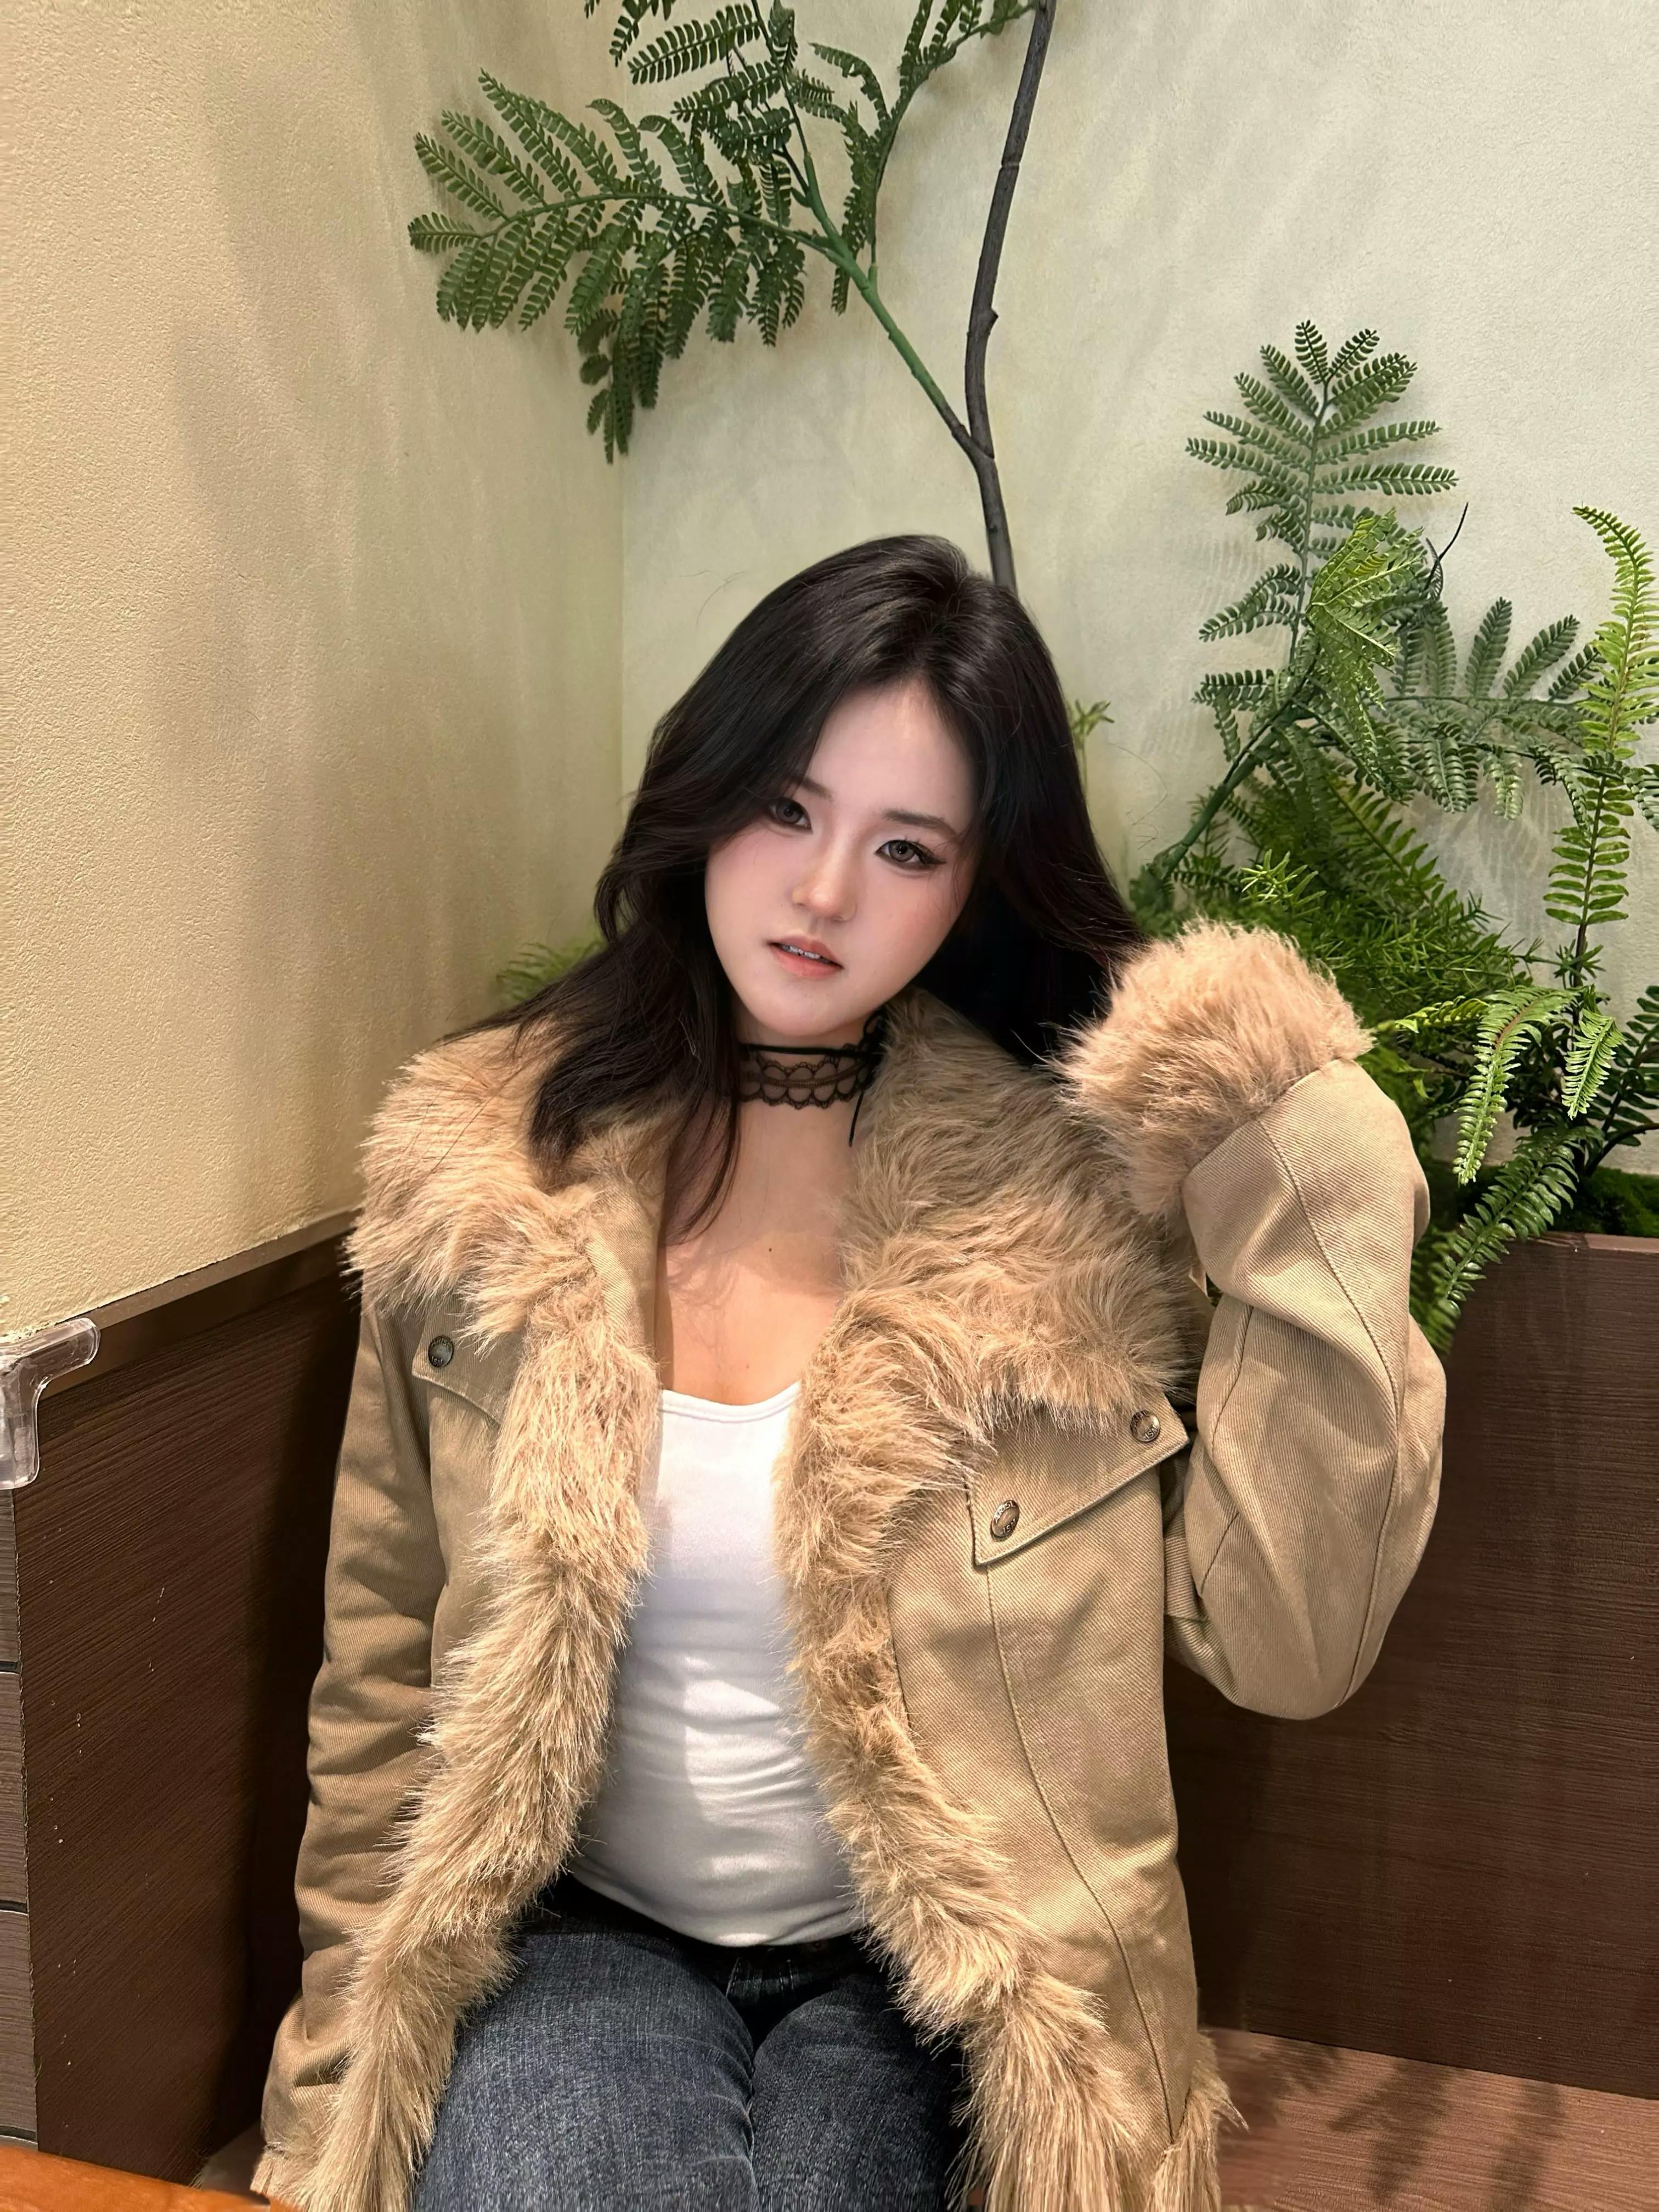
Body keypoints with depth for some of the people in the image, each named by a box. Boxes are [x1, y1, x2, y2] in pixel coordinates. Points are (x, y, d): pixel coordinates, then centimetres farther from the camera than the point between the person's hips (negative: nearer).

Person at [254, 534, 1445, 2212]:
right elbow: (382, 1668, 3)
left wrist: (1312, 1218, -18)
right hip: (572, 1938, 0)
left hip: (920, 1968, 0)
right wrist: (343, 2069, 3)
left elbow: (1283, 1651, -12)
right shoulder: (485, 1164, -4)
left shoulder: (1074, 1188, -8)